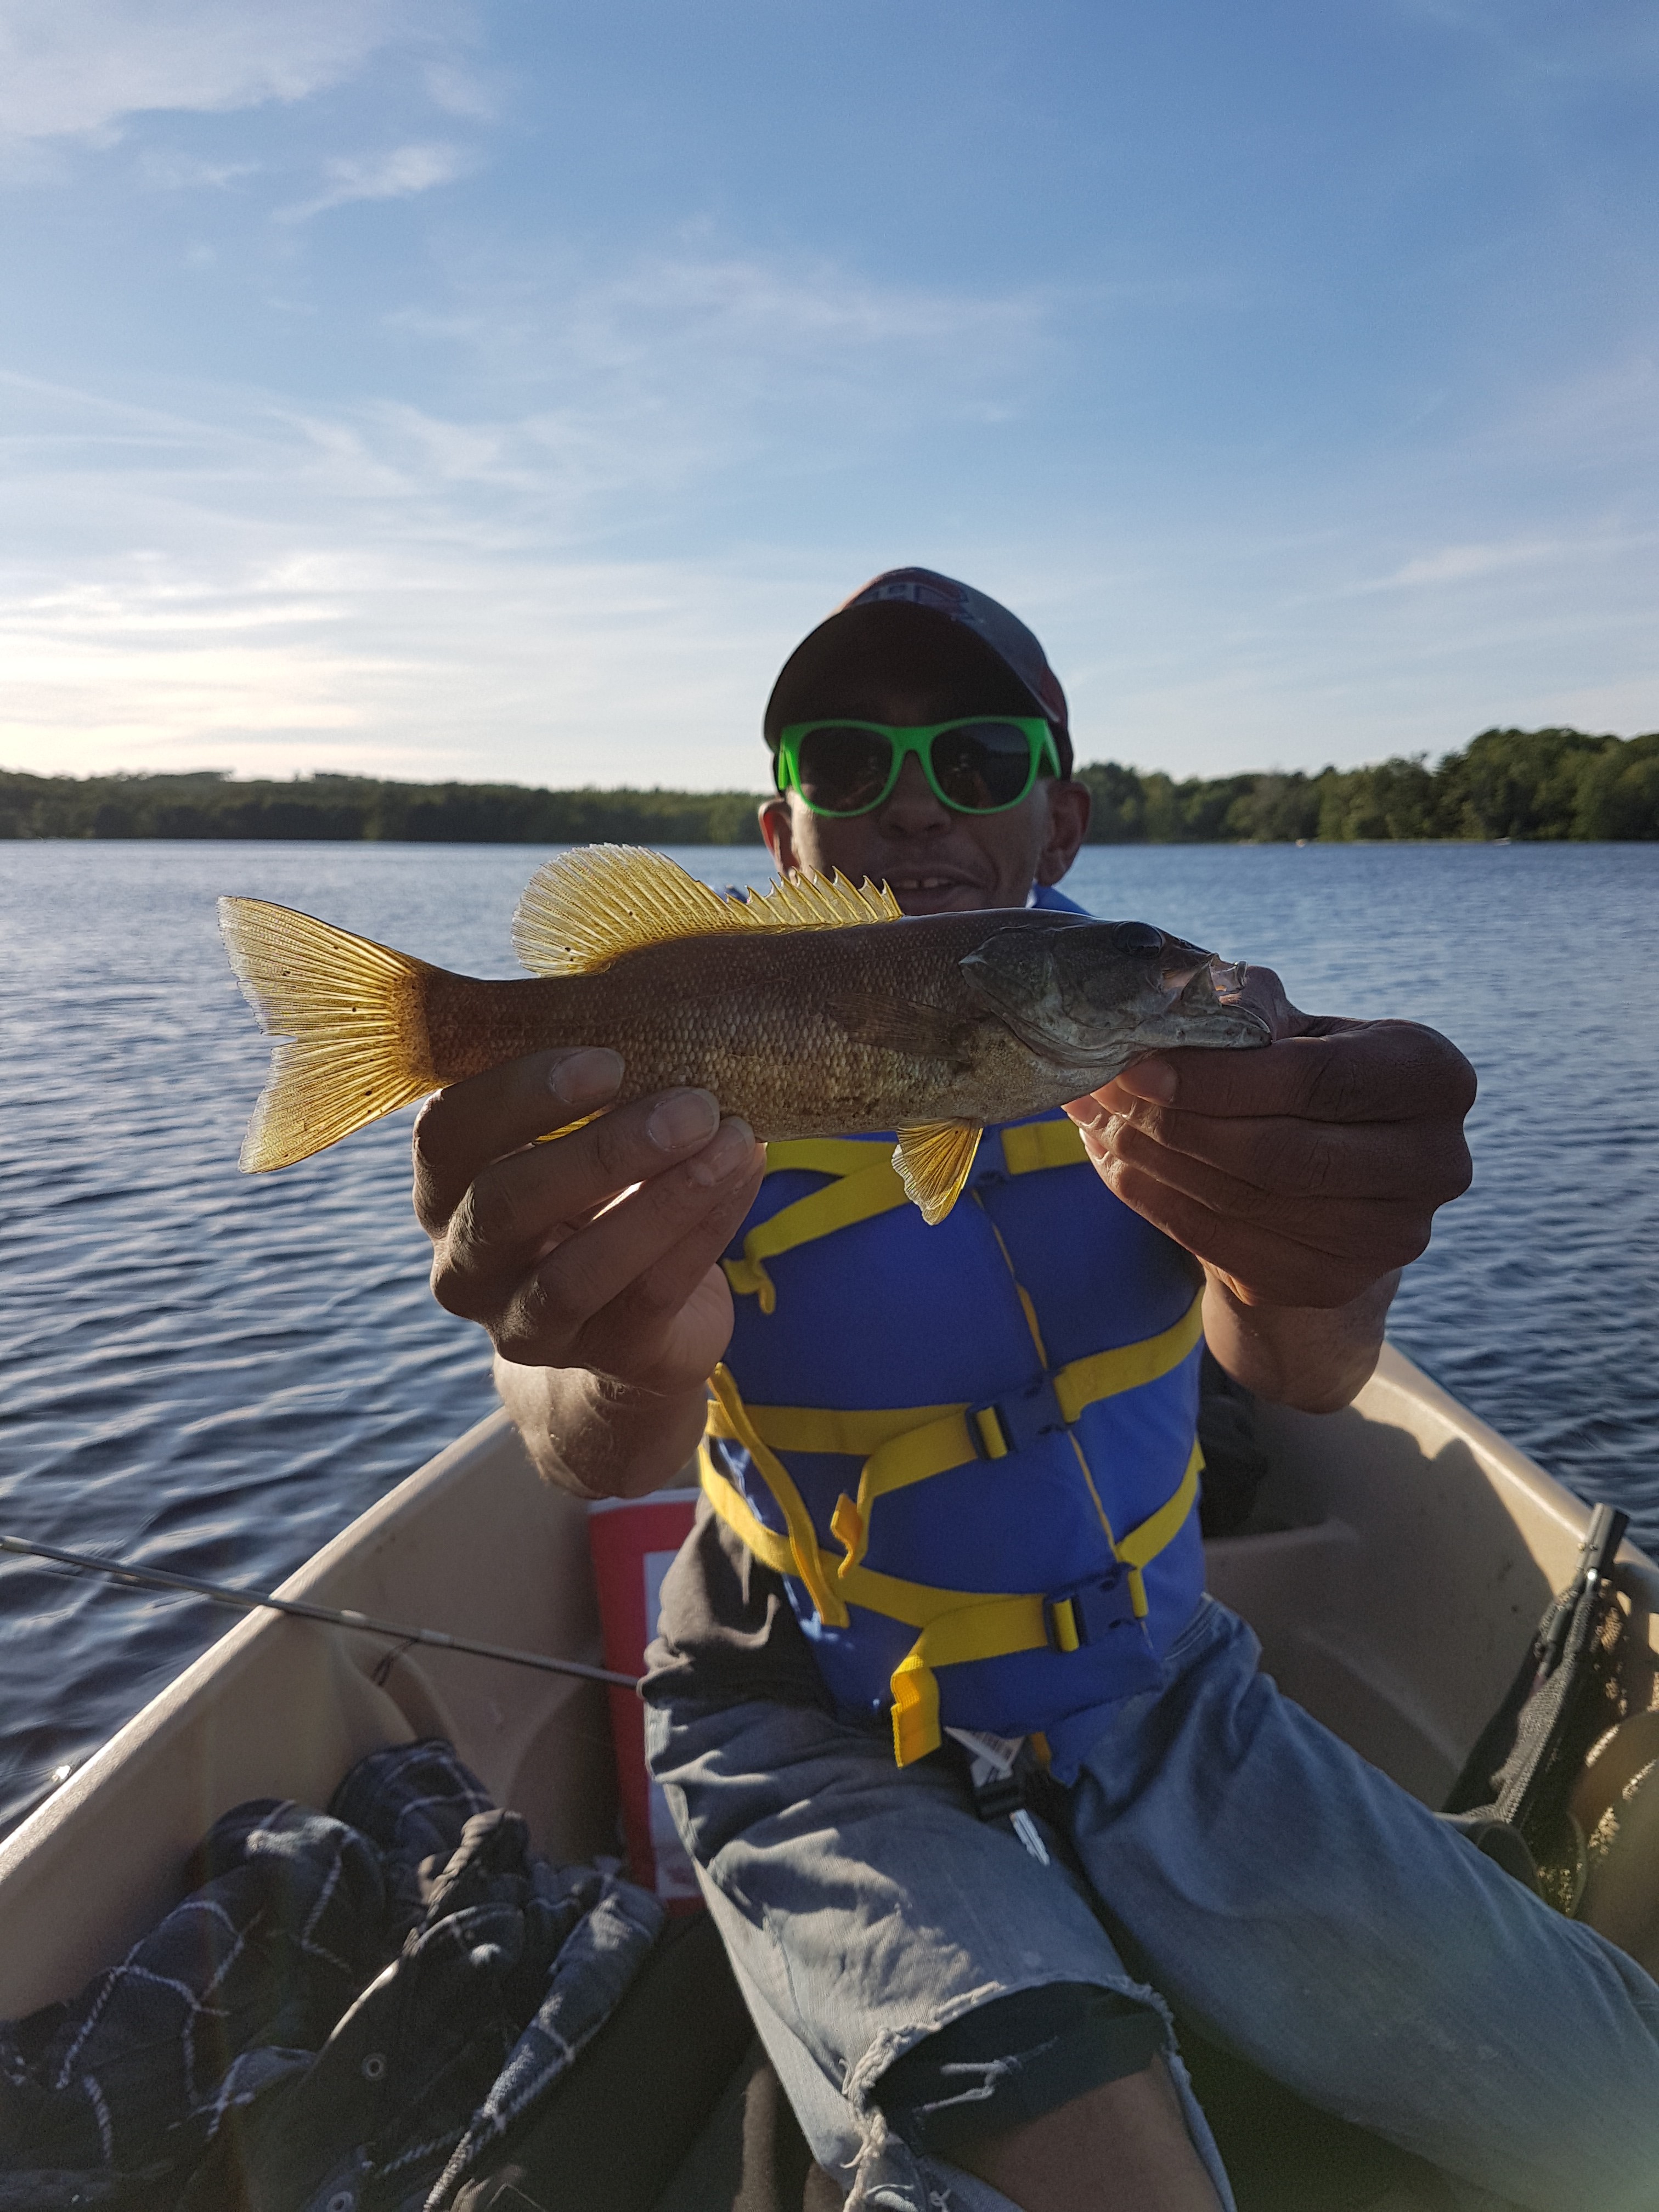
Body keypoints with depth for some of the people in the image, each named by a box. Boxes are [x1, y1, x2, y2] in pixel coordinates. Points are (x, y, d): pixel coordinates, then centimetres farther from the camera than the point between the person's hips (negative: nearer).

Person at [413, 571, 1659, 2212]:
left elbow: (1300, 1371, -21)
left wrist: (1306, 1264, -46)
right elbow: (591, 1457, -28)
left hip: (1158, 1696, 4)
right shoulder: (706, 1073, -13)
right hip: (834, 1739, -3)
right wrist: (623, 1355, -53)